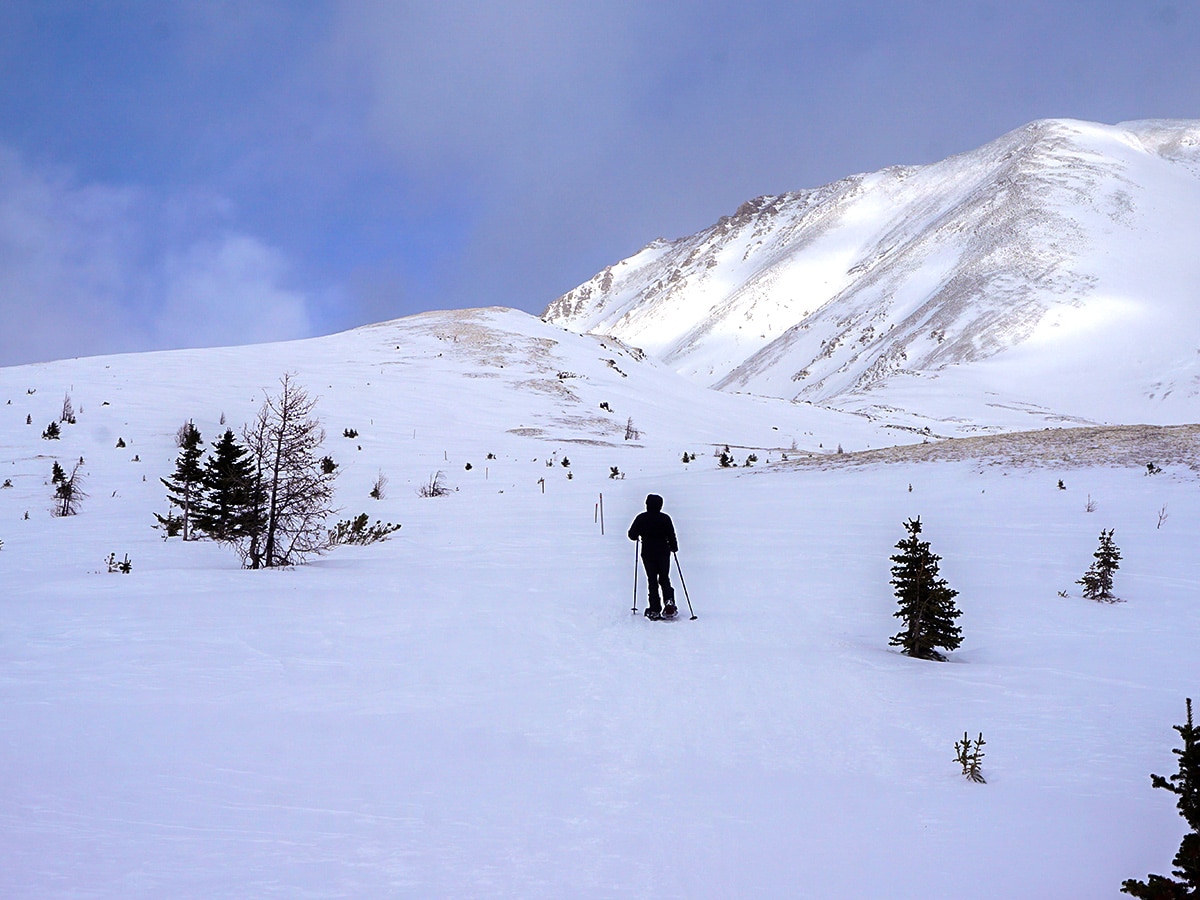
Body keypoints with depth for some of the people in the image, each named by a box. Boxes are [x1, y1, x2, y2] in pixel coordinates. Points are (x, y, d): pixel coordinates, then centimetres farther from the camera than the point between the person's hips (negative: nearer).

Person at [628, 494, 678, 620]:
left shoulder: (641, 518, -4)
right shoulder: (665, 518, -5)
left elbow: (632, 535, -1)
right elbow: (672, 536, -3)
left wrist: (641, 535, 21)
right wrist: (674, 548, 15)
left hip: (648, 553, 0)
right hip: (663, 552, 0)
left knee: (652, 580, 5)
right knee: (664, 579, 12)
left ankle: (654, 610, 1)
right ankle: (669, 602, -11)